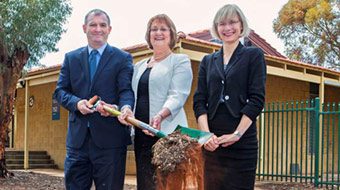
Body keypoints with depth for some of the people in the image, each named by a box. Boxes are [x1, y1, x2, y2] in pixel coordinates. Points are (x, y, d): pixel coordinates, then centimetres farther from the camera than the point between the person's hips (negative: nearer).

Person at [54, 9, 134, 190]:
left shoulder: (123, 58, 4)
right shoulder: (71, 58, 14)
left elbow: (126, 90, -6)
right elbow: (60, 90, 10)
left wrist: (126, 107, -29)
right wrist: (77, 102, -11)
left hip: (110, 136, -3)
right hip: (78, 136, 3)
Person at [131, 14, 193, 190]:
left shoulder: (180, 61, 2)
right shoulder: (139, 66, 20)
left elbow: (177, 95, -11)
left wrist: (160, 115, -28)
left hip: (167, 133, -6)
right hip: (141, 134, 6)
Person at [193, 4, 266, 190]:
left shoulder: (253, 55, 6)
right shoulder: (208, 61, 16)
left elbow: (257, 99, -3)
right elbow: (199, 100, 8)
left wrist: (237, 134, -13)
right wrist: (206, 133, -9)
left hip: (242, 141, -3)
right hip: (212, 142, 3)